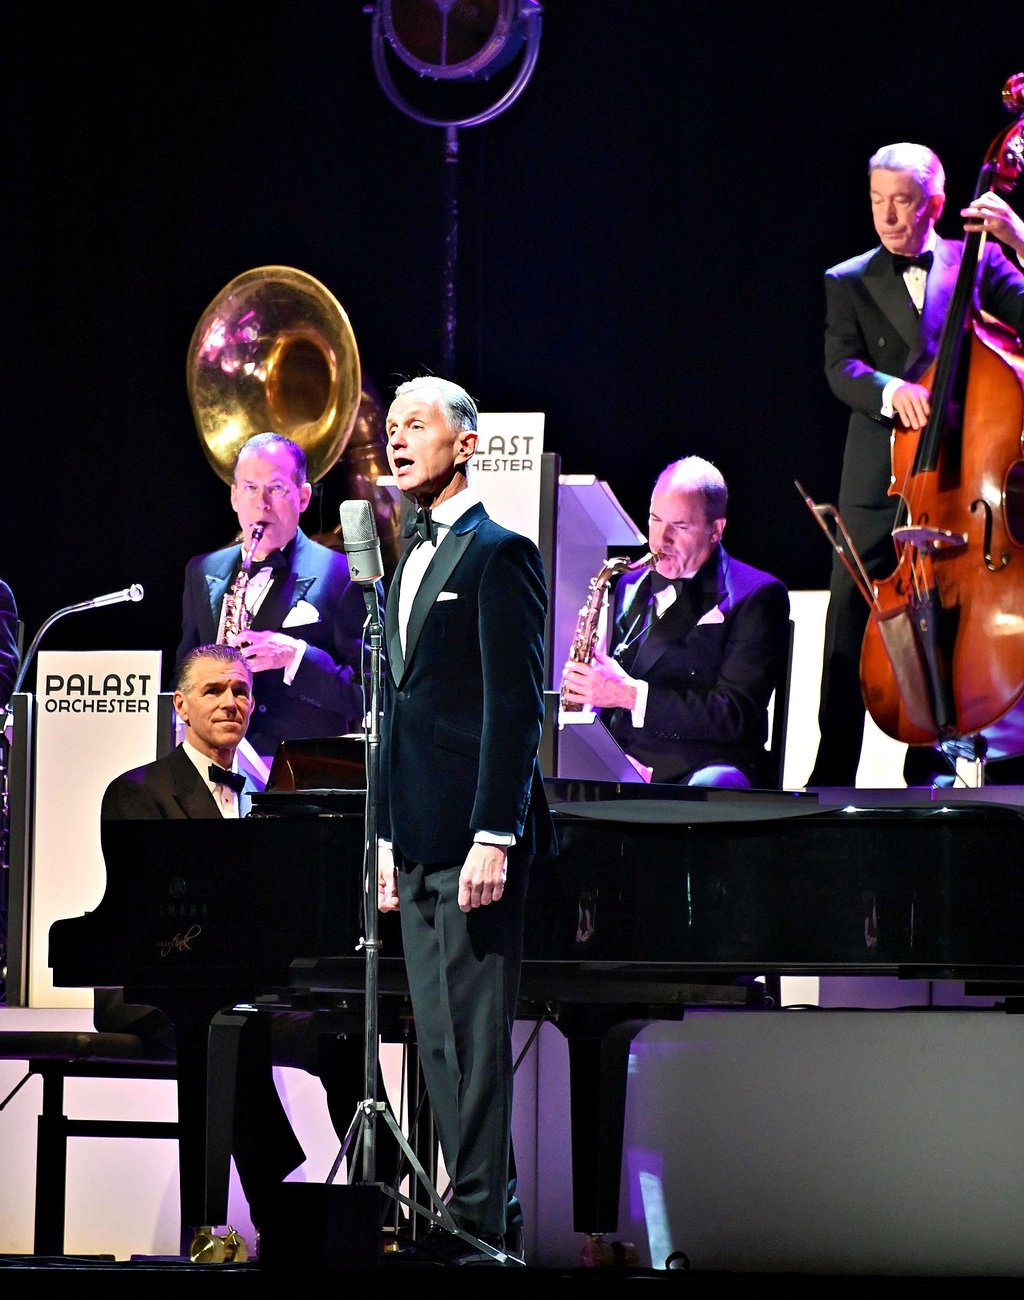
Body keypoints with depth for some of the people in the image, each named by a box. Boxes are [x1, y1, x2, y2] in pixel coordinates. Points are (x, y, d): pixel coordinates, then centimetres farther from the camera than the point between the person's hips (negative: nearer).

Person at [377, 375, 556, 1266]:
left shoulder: (499, 555, -6)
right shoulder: (409, 565, 20)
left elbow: (516, 707, -13)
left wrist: (494, 835, -19)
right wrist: (390, 840, 18)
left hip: (475, 835, -9)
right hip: (420, 841, 9)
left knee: (476, 1032, -9)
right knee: (439, 1034, 9)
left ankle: (482, 1223, -9)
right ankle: (487, 1211, 14)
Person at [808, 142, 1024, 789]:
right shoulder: (850, 282, 11)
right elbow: (841, 368, -3)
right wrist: (890, 390, -23)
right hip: (878, 485, 1)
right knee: (849, 637, -2)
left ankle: (929, 772, 11)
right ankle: (832, 778, 2)